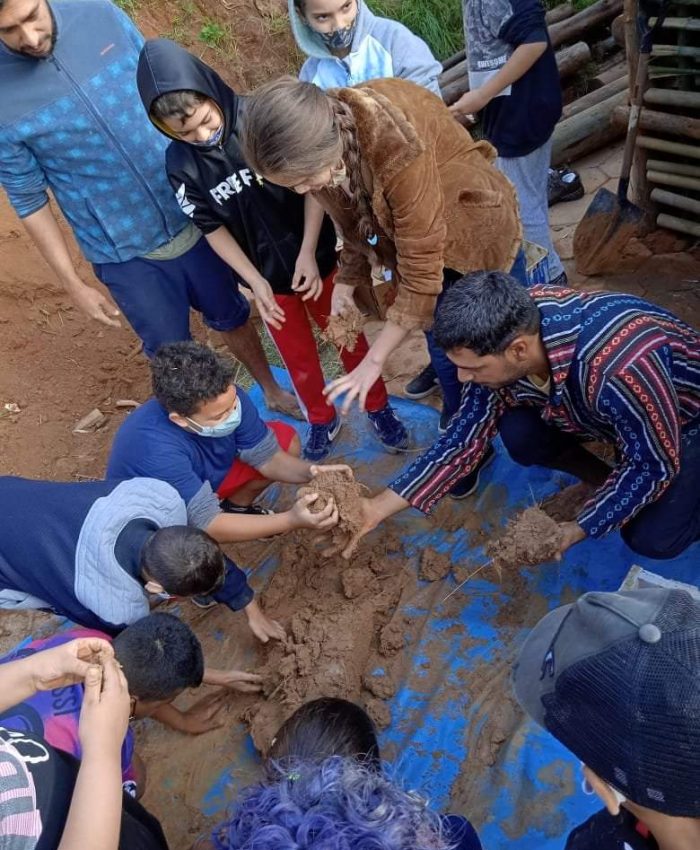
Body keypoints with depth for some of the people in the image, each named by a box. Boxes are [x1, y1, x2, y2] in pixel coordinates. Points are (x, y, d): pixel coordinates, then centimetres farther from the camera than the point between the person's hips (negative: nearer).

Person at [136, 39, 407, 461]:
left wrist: (308, 253, -18)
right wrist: (255, 281, -12)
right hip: (268, 274, 2)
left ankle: (380, 409, 37)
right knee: (299, 357, 15)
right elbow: (212, 228, -4)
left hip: (316, 258, -1)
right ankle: (323, 420, 41)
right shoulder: (180, 164, -12)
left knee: (349, 337, 14)